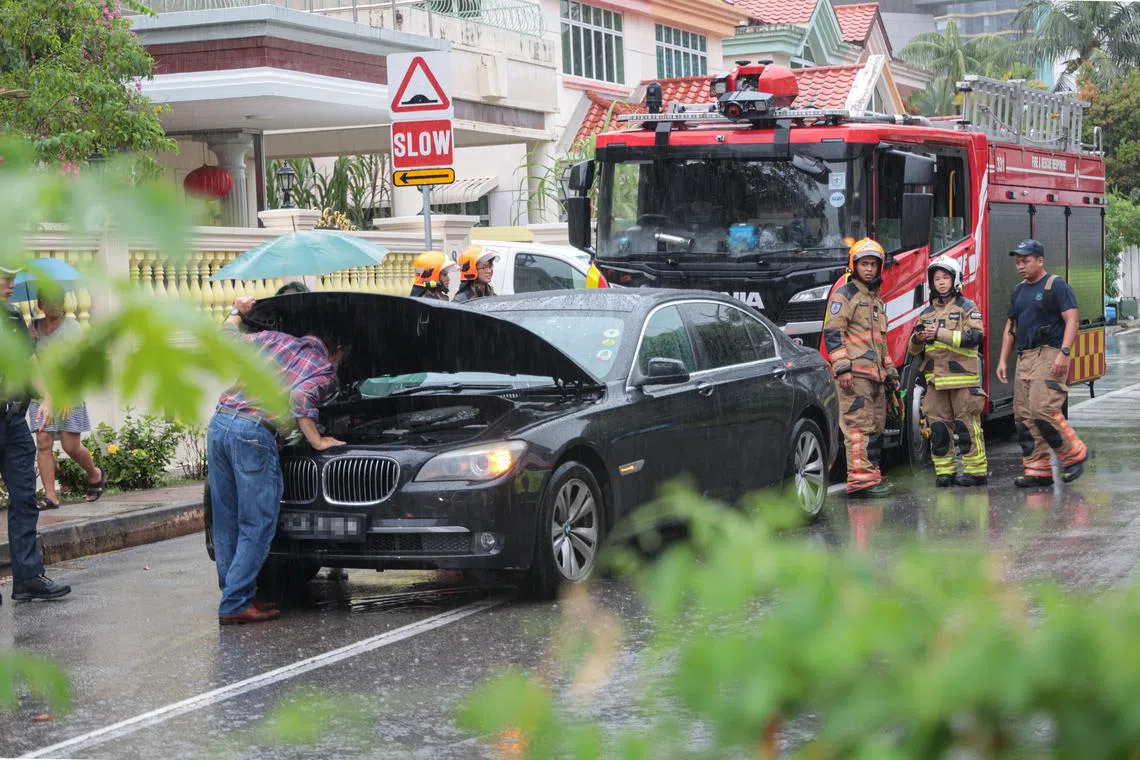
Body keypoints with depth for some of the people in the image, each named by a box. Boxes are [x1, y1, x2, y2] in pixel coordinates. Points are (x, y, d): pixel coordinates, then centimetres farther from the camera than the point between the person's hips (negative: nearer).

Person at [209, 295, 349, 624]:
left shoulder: (272, 338, 21)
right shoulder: (325, 372, 6)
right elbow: (299, 397, -13)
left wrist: (237, 311, 43)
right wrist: (317, 442, -5)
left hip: (219, 424, 7)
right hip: (253, 433, -7)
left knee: (227, 523, 13)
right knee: (257, 526, -1)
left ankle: (234, 595, 17)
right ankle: (235, 605, -4)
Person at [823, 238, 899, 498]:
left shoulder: (876, 299, 24)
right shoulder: (844, 294, -3)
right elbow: (832, 333, -11)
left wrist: (891, 372, 27)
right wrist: (842, 367, -20)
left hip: (875, 376, 9)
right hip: (855, 374, -9)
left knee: (875, 428, 10)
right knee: (859, 426, -14)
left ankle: (871, 474, 17)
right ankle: (860, 480, -18)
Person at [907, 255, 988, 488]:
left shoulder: (968, 308, 2)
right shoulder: (927, 313, 17)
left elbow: (975, 337, -15)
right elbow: (913, 350, 18)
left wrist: (940, 334, -21)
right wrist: (918, 340, -7)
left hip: (963, 376, -5)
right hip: (935, 379, 5)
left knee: (967, 425, -5)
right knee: (938, 425, 3)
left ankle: (976, 471, 1)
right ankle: (944, 472, 10)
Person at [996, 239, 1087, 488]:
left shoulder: (1056, 286, -4)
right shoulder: (1019, 291, 19)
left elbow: (1072, 320, -12)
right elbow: (1011, 327, 23)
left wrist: (1063, 353, -22)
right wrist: (1003, 360, 15)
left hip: (1049, 355, -8)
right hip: (1025, 358, 8)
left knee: (1043, 409, -19)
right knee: (1024, 416, 2)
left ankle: (1073, 455, -2)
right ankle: (1038, 469, 5)